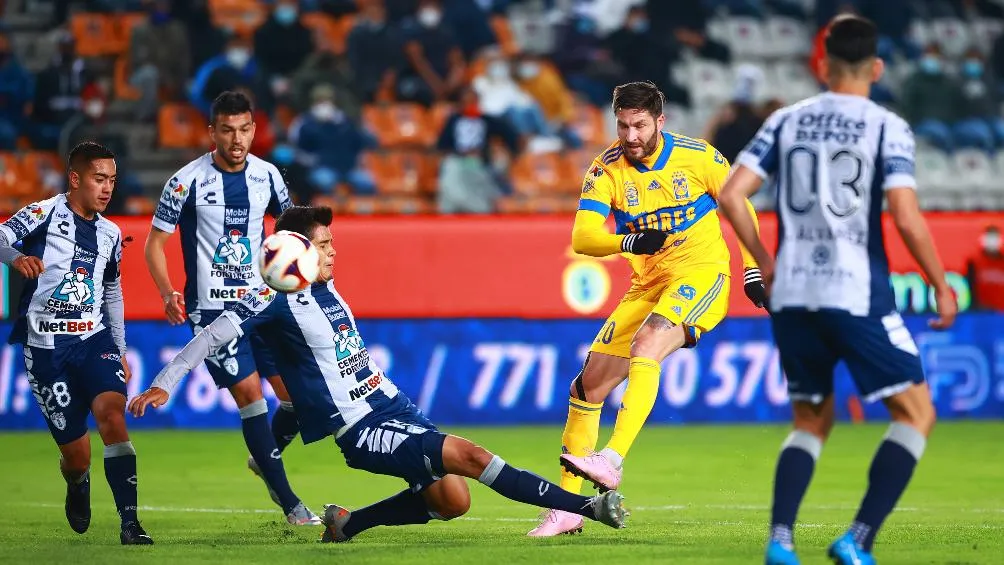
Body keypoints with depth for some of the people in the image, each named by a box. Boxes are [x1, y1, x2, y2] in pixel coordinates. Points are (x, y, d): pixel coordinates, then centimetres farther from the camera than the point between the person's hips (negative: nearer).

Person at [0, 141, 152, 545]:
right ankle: (77, 487, 37)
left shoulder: (109, 234, 13)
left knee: (112, 413, -24)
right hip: (45, 346, -4)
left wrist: (120, 351, 23)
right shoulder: (45, 213, -5)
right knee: (77, 454, -2)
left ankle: (130, 523, -28)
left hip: (93, 338, 4)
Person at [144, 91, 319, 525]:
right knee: (249, 395, -11)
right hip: (210, 307, -4)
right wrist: (168, 294, -18)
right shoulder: (188, 181, -10)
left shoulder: (266, 175, 2)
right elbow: (155, 242, -4)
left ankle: (264, 460, 30)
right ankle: (289, 504, -4)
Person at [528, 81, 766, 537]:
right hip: (648, 283, 5)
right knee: (589, 384, -2)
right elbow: (582, 237, -14)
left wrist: (753, 272, 3)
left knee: (646, 345, -33)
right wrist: (629, 242, -32)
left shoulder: (697, 157, -7)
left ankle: (612, 461, -44)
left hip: (701, 273, -5)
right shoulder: (607, 169, -4)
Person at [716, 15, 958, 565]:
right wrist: (942, 286, 0)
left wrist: (764, 262, 15)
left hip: (791, 296, 5)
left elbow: (731, 196, 2)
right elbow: (907, 219, -12)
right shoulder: (887, 128, -4)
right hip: (857, 295, -5)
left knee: (811, 420, 19)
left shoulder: (785, 122, 7)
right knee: (916, 413, 7)